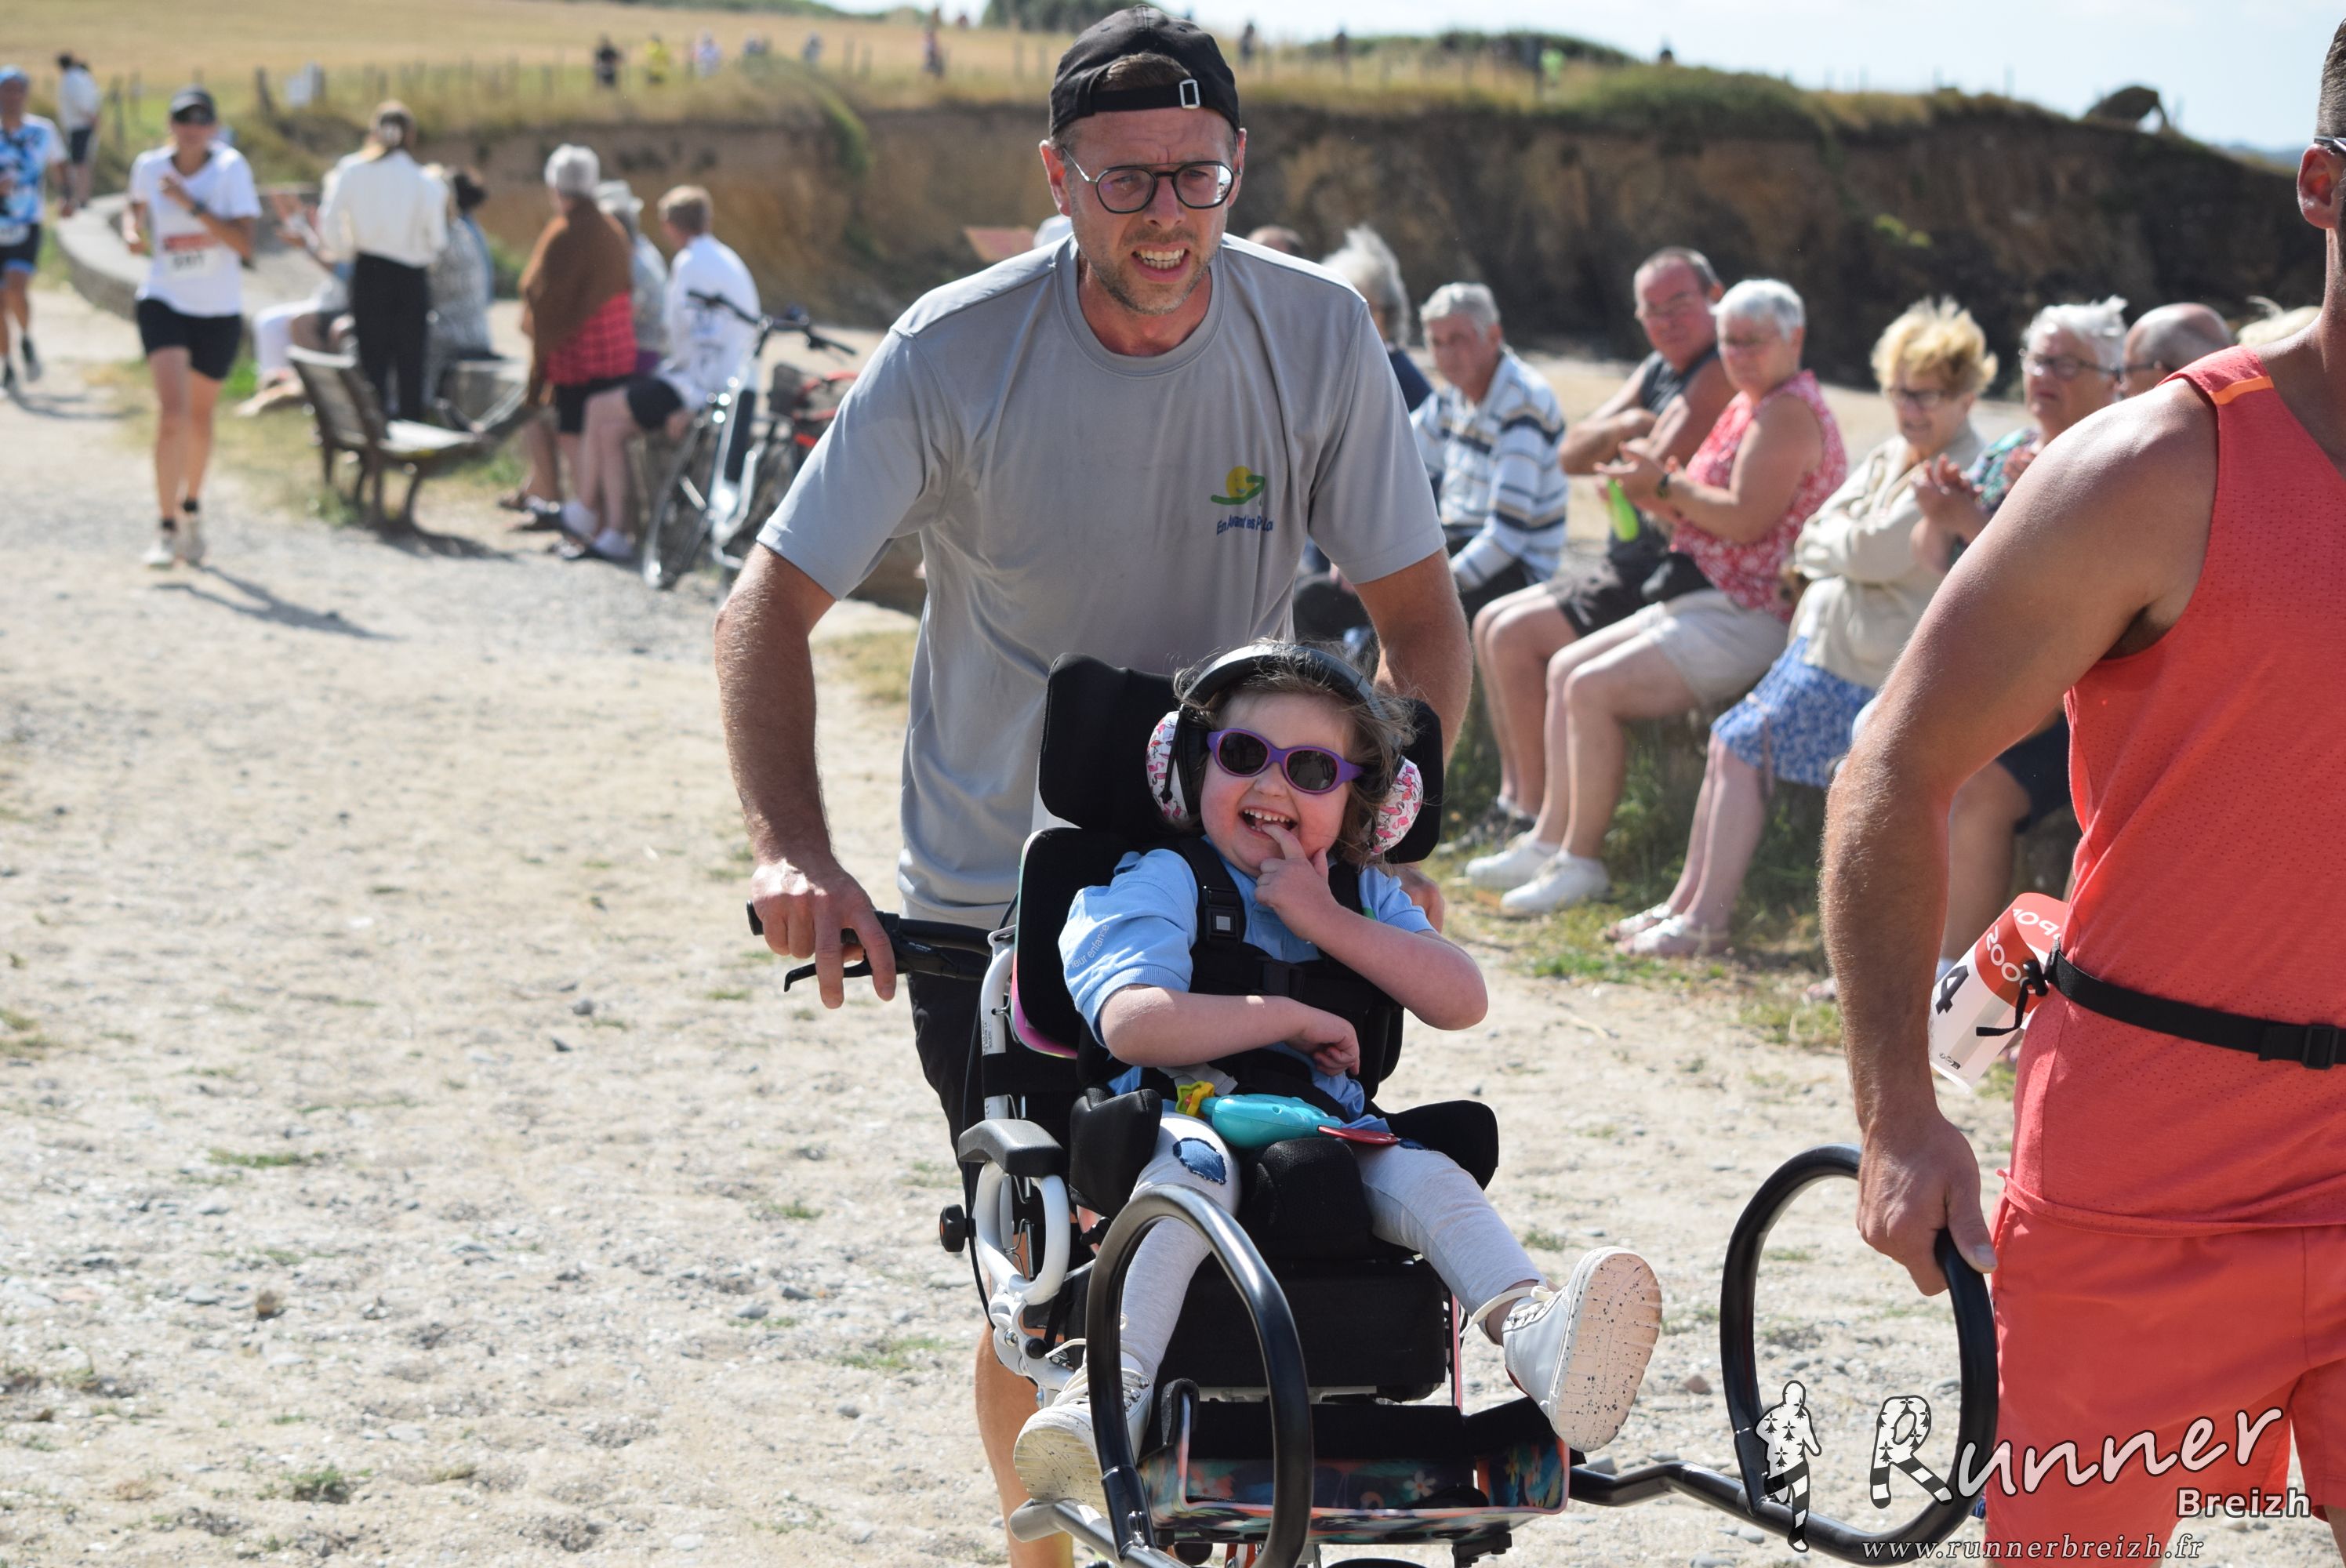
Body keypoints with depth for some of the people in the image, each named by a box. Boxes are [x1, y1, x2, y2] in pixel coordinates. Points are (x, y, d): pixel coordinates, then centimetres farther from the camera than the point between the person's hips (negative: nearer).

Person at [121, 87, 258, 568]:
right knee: (171, 411, -17)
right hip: (164, 302, 0)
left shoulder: (231, 168, -12)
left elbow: (245, 244, -20)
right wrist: (133, 231, -2)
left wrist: (192, 205, -26)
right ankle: (166, 529, -14)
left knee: (199, 416, 15)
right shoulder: (150, 166, -4)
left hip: (219, 311, 0)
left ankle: (191, 509, 40)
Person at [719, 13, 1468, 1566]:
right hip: (990, 898, -1)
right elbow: (770, 605, -13)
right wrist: (793, 851, -27)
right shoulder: (954, 355, -16)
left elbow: (1419, 612, -3)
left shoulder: (1319, 336, -11)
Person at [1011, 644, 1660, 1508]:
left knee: (1422, 1173, -26)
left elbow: (1461, 1001, 5)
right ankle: (1112, 1390, -54)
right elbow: (1133, 1024, -11)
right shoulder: (1157, 883, 7)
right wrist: (1291, 1018, -8)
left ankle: (1530, 1328, -53)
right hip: (1185, 1111, -4)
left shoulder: (1363, 896, 22)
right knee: (1193, 1161, -37)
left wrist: (1327, 921, -3)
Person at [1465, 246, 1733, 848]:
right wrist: (1623, 426, -9)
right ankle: (1514, 795, 11)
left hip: (1678, 578, -11)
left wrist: (1622, 449, -3)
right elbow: (1571, 455, 13)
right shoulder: (1657, 370, 15)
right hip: (1630, 567, 11)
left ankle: (1537, 815, -10)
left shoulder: (1721, 374, -17)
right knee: (1490, 624, 12)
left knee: (1516, 637, -17)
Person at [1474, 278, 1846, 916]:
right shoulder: (1749, 405, 19)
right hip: (1712, 601, 11)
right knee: (1566, 668, 9)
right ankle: (1550, 840, 9)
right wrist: (1653, 493, 0)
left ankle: (1581, 861, -13)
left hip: (1753, 620, -11)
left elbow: (1748, 518, -24)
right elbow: (1707, 514, 19)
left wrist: (1667, 487, -12)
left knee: (1595, 688, -21)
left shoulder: (1789, 411, -14)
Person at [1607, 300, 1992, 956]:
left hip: (1865, 662, -9)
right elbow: (1812, 539, 12)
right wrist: (1848, 548, -10)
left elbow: (1875, 554, -21)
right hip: (1827, 633, 9)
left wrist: (1825, 543, -1)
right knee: (1729, 741, 5)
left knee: (1744, 746, -11)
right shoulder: (1889, 458, 15)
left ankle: (1706, 920, -3)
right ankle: (1686, 902, 11)